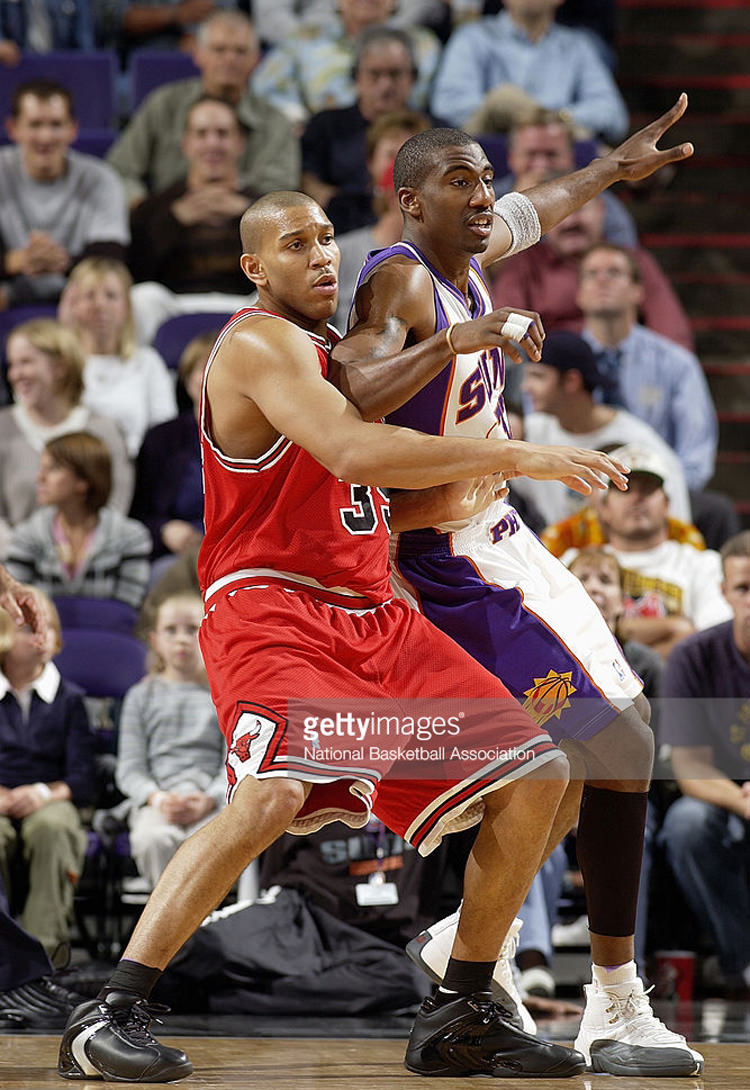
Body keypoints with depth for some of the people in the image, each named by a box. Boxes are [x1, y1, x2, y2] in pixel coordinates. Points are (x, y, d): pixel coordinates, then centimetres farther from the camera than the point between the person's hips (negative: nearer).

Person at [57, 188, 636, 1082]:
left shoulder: (334, 345, 20)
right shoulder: (260, 343, -10)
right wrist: (519, 458, -27)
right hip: (270, 611, -9)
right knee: (272, 793, -33)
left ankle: (459, 1017, 12)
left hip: (374, 619, 9)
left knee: (533, 778, 4)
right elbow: (350, 450, -26)